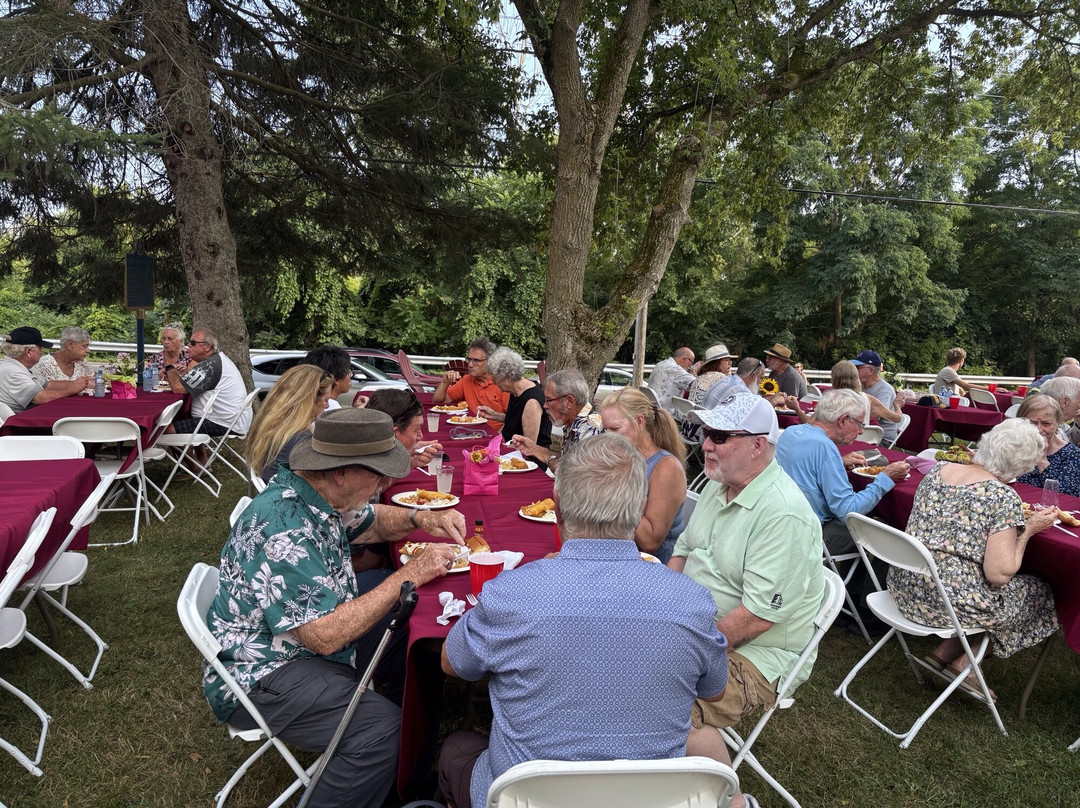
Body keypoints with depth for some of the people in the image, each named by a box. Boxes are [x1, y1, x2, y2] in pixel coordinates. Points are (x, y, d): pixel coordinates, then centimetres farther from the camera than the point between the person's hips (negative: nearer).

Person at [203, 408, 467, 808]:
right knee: (383, 729, -26)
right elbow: (325, 636, -32)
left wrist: (421, 518, -5)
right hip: (260, 678, -10)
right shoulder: (283, 532, -31)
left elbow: (371, 521, 16)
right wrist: (410, 575, -27)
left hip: (309, 640, 10)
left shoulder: (319, 494, -3)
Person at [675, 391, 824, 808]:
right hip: (697, 628, 9)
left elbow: (757, 616, -25)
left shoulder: (783, 513, -24)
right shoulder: (719, 484, 5)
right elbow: (683, 551, 14)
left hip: (759, 652, -9)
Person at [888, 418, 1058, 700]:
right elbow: (998, 575, -16)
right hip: (948, 601, -7)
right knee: (1039, 591, 19)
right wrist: (1028, 530, -3)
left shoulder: (938, 470, 3)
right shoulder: (1003, 497, -16)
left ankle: (945, 650, 20)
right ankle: (963, 662, 15)